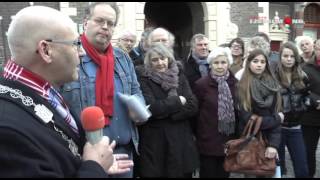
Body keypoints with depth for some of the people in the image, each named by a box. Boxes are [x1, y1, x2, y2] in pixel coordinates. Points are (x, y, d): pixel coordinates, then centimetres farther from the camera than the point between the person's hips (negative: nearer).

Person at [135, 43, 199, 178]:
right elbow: (151, 107, -18)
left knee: (182, 174, 10)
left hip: (181, 142, 3)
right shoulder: (143, 79, -3)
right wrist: (177, 101, -9)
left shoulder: (179, 76, 7)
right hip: (154, 144, -3)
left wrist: (164, 111, -12)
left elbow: (193, 106, -3)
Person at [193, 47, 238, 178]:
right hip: (208, 141, -3)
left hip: (229, 141, 4)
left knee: (224, 174, 16)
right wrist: (197, 135, -2)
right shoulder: (201, 84, -9)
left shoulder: (235, 83, 3)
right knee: (208, 174, 7)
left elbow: (239, 110, 10)